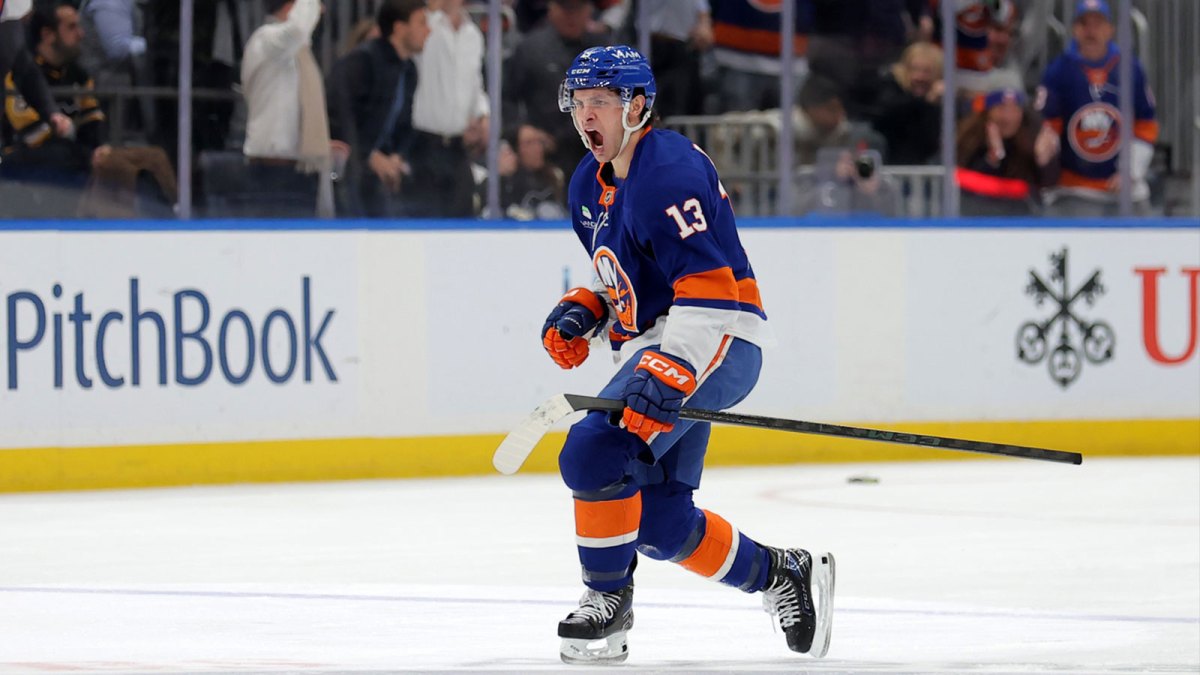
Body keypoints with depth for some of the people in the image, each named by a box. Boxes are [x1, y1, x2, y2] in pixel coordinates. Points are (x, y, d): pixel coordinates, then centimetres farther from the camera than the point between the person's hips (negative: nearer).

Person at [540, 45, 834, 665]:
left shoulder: (667, 172, -18)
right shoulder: (589, 186, 13)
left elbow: (708, 291, -25)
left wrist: (665, 379, -33)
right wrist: (580, 315, 8)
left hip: (713, 342, -10)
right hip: (656, 350, 10)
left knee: (594, 452, -23)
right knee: (657, 521, 8)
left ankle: (607, 601, -7)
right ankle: (783, 576, 25)